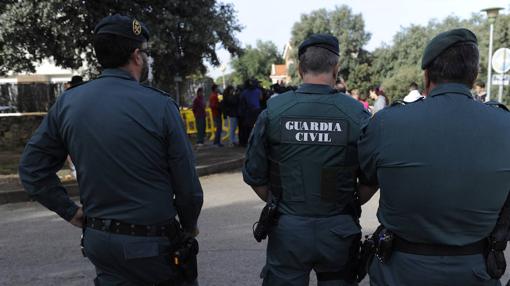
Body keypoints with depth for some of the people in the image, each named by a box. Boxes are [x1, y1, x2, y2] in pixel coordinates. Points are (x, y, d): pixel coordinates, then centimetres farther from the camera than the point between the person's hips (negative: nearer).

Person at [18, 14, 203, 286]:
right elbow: (187, 184, -13)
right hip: (152, 244, -4)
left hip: (99, 242, 4)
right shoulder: (160, 105, -16)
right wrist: (189, 227, 4)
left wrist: (70, 211, 8)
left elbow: (31, 167, 4)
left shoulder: (67, 102, -2)